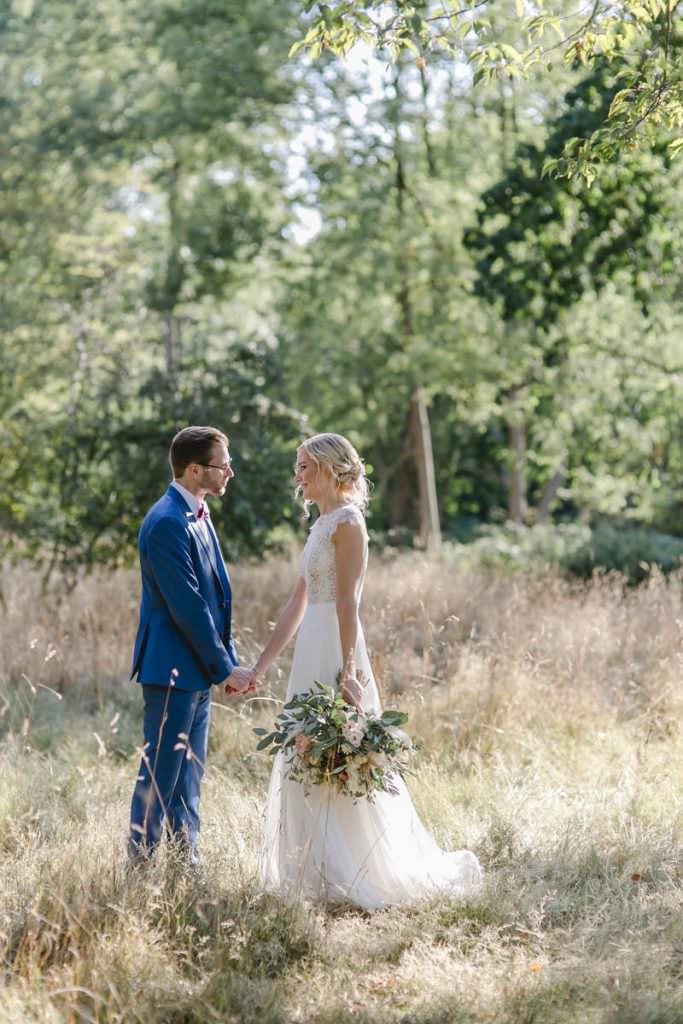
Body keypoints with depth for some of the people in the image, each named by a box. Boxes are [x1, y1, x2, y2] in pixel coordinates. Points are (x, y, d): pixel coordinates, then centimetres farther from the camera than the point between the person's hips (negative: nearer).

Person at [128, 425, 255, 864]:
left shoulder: (198, 516, 12)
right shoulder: (167, 522, -18)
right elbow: (187, 606, -20)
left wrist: (229, 662, 9)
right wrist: (225, 668, -14)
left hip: (198, 670, 9)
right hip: (173, 668, -9)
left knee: (189, 775, 14)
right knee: (160, 773, -3)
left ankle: (187, 859, 22)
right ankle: (141, 861, 5)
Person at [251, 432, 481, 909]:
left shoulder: (346, 522, -11)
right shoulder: (322, 524, 16)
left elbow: (347, 602, -18)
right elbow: (297, 606, 17)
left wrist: (347, 671, -23)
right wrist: (260, 667, 16)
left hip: (334, 654, -9)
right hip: (313, 654, 9)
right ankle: (325, 874, 18)